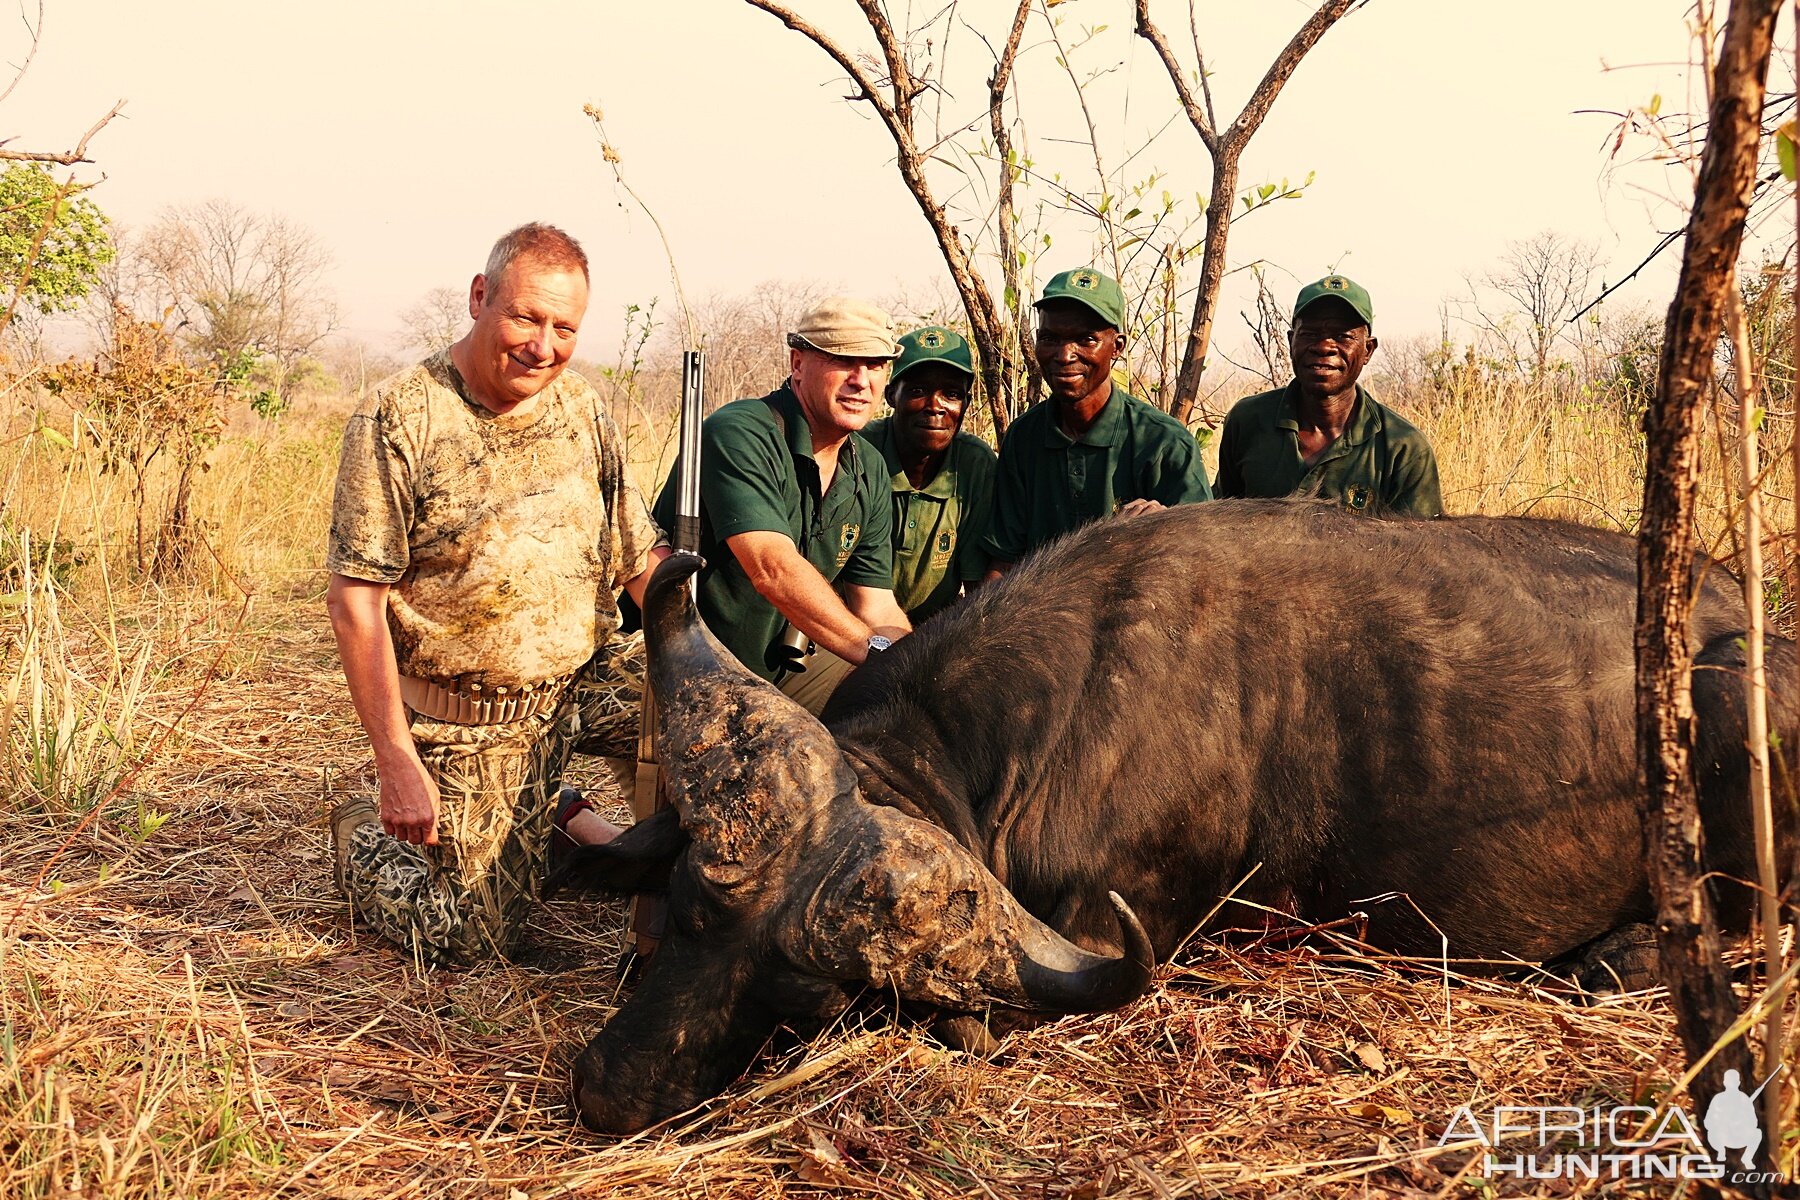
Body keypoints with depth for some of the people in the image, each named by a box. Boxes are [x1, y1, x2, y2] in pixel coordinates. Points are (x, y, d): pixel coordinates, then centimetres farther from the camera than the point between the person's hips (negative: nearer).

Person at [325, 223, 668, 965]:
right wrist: (397, 763, -19)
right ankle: (364, 837, 29)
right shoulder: (398, 420, -14)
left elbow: (641, 561, 7)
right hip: (467, 721, -5)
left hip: (582, 682, 5)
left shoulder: (580, 408, 3)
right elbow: (354, 601, -15)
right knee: (467, 941, -4)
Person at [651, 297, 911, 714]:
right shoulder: (739, 433, -18)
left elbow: (876, 609, 4)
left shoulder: (869, 472, 8)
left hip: (775, 675, 8)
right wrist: (873, 647, -35)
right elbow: (773, 570, -30)